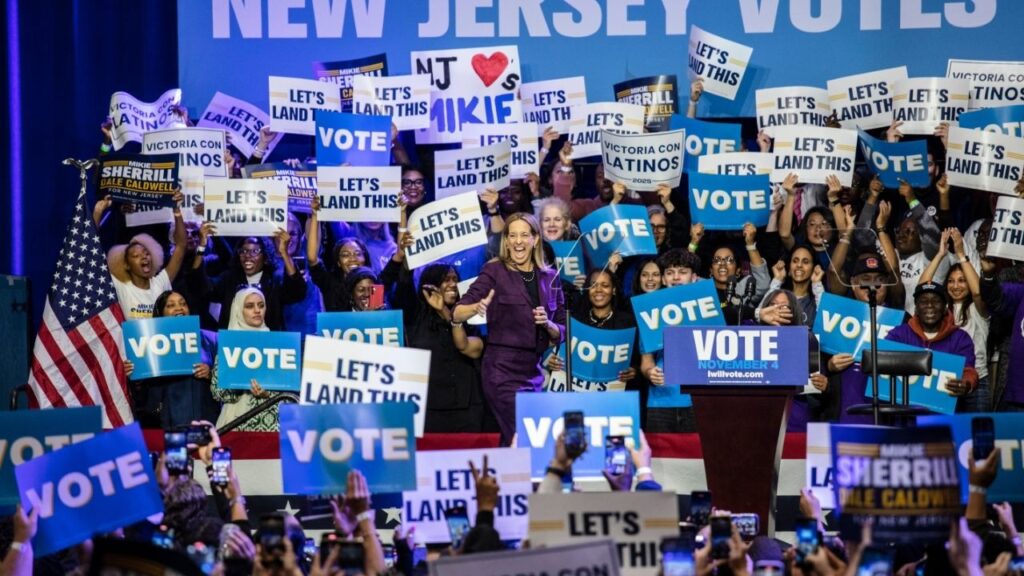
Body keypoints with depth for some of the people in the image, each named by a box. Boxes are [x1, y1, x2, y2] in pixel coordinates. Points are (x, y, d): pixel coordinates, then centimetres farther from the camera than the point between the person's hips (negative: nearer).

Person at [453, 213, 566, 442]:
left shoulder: (549, 278, 10)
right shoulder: (495, 271, -2)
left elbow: (560, 334, 15)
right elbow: (457, 314, -9)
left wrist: (548, 325, -6)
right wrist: (477, 307, -29)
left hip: (534, 370, 5)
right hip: (503, 369, -5)